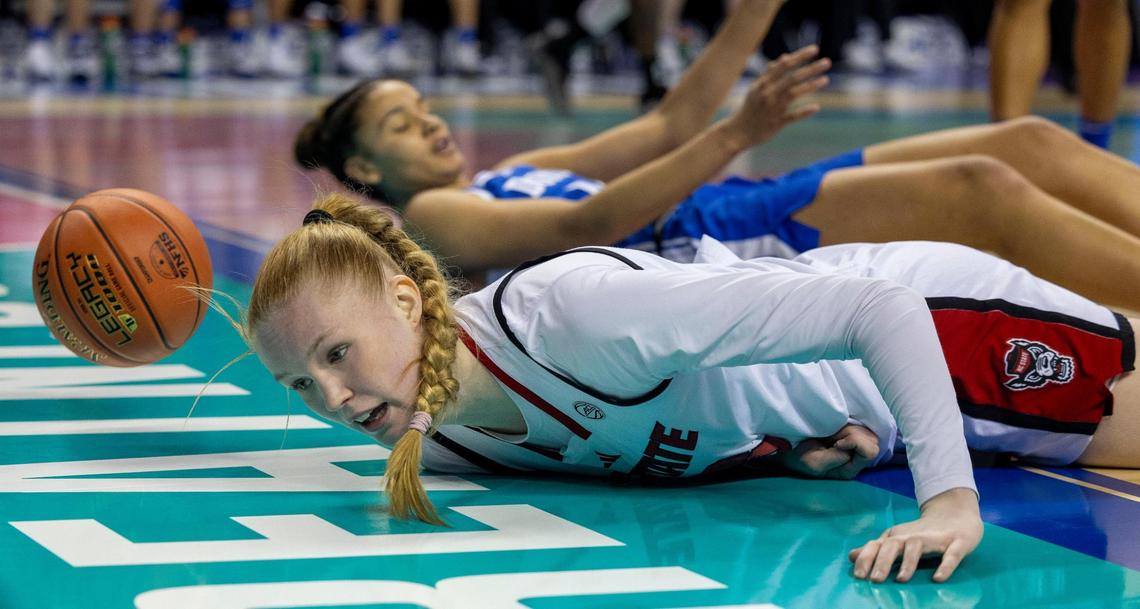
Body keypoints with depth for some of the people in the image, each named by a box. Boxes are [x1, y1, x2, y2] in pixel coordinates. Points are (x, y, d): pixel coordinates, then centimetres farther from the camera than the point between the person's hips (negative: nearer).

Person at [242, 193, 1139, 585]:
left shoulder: (572, 310, -39)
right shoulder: (427, 441, -15)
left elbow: (881, 310, -37)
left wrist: (951, 502, -46)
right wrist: (788, 449, -17)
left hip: (929, 321, -6)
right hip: (850, 430, 6)